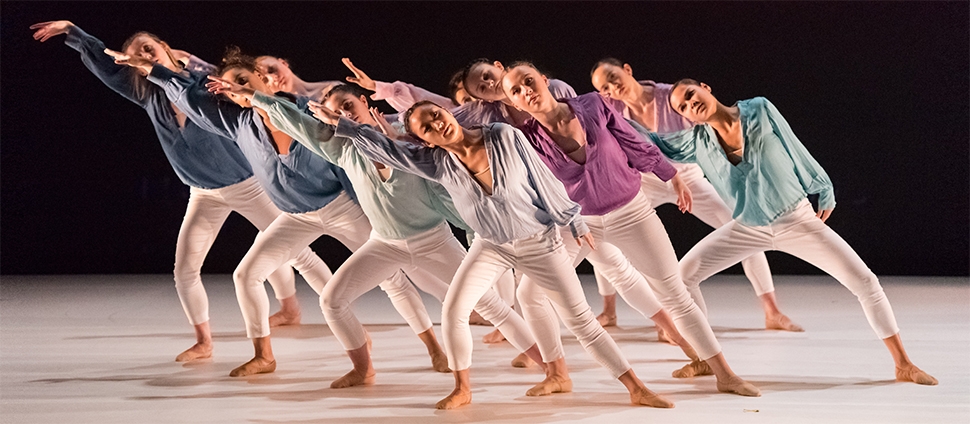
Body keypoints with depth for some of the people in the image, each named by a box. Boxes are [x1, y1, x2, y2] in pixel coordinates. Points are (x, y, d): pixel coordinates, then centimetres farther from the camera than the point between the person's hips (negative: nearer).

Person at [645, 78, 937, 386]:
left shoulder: (760, 111, -15)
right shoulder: (696, 142, -10)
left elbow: (797, 151, -5)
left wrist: (823, 190, 3)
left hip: (799, 221, -2)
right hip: (749, 228, 3)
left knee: (865, 282, -10)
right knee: (685, 273, -9)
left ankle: (904, 365, 5)